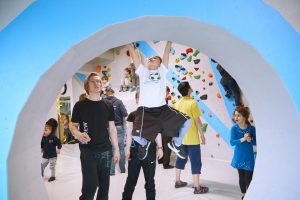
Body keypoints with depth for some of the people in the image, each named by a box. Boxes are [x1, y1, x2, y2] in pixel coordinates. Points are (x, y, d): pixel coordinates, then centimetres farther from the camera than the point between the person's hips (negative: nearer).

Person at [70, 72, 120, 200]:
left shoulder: (108, 105, 6)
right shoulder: (80, 105, -2)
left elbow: (112, 128, 8)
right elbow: (73, 126, 1)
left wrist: (116, 149, 6)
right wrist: (79, 134, -22)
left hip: (106, 151, 3)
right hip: (87, 151, -3)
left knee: (104, 185, 11)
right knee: (90, 185, -5)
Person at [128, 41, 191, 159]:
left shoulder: (162, 71, 15)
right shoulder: (142, 71, 16)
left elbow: (166, 52, 12)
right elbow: (134, 55, 15)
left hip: (162, 108, 1)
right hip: (145, 111, -1)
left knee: (186, 121, -6)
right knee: (137, 137, -14)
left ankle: (176, 144, 20)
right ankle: (145, 144, 25)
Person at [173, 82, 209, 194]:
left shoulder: (177, 104, 4)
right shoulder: (192, 103, -16)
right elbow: (197, 121, -14)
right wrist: (202, 134, -5)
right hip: (192, 138, -7)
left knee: (181, 159, 19)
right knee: (196, 162, 3)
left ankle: (178, 182, 29)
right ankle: (197, 187, 10)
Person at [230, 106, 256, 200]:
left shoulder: (251, 128, -12)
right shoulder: (234, 128, -13)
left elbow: (255, 142, -4)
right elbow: (232, 142, -19)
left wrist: (250, 140, -25)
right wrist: (243, 139, -31)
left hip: (249, 157, -1)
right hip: (239, 157, 1)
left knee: (248, 179, 1)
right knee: (241, 177, 16)